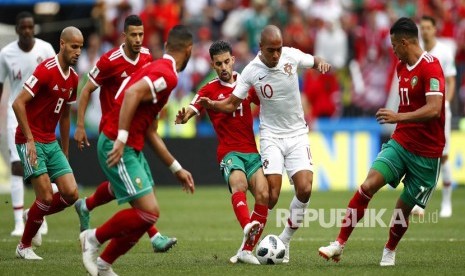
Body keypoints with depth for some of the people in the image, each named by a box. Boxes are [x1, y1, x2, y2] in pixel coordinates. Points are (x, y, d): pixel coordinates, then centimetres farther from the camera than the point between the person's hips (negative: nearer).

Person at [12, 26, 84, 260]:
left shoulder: (73, 78, 8)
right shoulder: (46, 70, -16)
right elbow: (18, 103, -19)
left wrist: (65, 152, 21)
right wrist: (30, 140, -21)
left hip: (51, 142, 7)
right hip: (31, 141, -7)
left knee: (71, 194, -5)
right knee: (46, 197, -12)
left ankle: (35, 215, 22)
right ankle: (24, 246, 7)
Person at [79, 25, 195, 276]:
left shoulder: (156, 68, 20)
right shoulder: (167, 74, -11)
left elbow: (150, 132, 24)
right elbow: (132, 93, -29)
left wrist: (177, 169, 27)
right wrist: (121, 139, -32)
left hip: (132, 148, 10)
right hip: (118, 147, -10)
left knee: (147, 214, 10)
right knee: (149, 211, -13)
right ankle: (94, 238, 3)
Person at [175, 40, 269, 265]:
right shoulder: (209, 90, 5)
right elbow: (190, 111, -10)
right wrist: (183, 117, -33)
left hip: (252, 151, 3)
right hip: (229, 152, -3)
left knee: (263, 194, -19)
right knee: (238, 184, -33)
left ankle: (246, 250, -11)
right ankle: (248, 228, -60)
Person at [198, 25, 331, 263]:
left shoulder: (292, 55, -7)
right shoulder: (252, 71, -11)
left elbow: (315, 62, 12)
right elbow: (232, 103, -6)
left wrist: (322, 64, -12)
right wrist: (211, 104, -26)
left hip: (297, 134, 2)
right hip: (271, 135, -2)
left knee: (304, 189, -13)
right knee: (271, 194, -16)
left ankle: (284, 241, 6)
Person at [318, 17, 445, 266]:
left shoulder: (430, 66, -17)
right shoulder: (401, 67, 10)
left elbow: (434, 109, -27)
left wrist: (400, 117, -33)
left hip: (426, 152, -6)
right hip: (400, 141, 6)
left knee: (404, 207, 4)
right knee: (368, 185, -14)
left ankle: (390, 250, 31)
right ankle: (340, 243, -12)